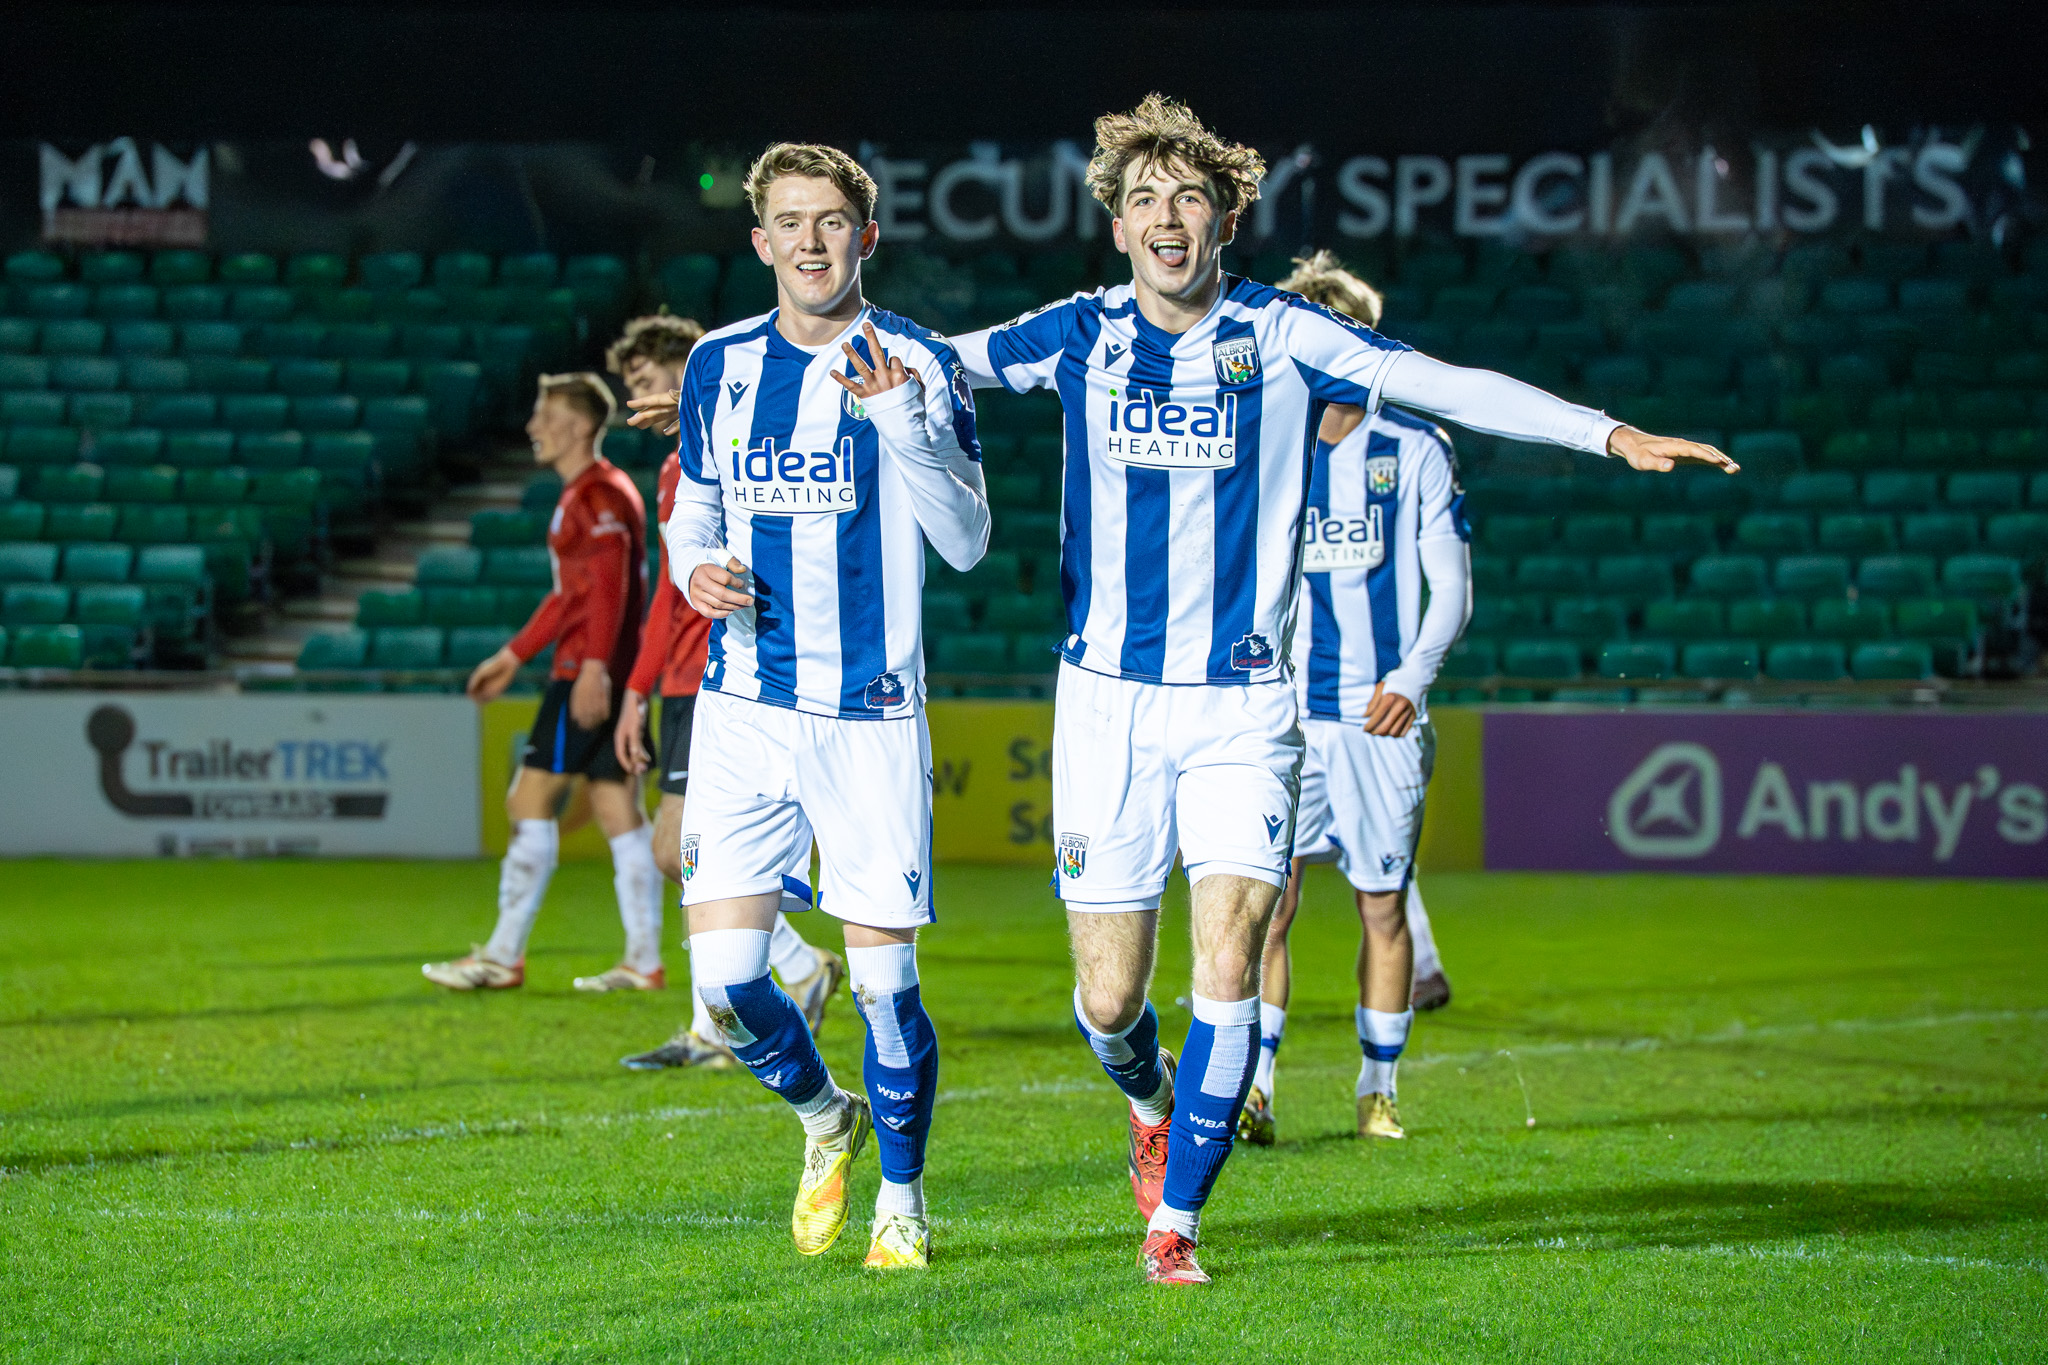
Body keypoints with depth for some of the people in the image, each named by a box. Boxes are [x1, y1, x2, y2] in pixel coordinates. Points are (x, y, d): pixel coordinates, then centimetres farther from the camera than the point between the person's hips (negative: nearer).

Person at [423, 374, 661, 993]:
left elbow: (609, 586, -22)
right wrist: (513, 655, 31)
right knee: (619, 813, 7)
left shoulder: (601, 495, -11)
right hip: (599, 676, 10)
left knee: (530, 803, -6)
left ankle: (503, 958, -4)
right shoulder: (581, 495, 21)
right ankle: (644, 961, 5)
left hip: (591, 677, -10)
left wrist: (593, 667, -29)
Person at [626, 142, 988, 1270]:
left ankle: (901, 1198, 19)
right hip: (744, 705, 3)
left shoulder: (915, 365, -3)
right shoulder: (720, 366, 8)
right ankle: (824, 1116, 25)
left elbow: (967, 540, -9)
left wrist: (900, 420, -23)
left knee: (883, 978, -3)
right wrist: (695, 569, -4)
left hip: (871, 714, -3)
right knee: (724, 977, -5)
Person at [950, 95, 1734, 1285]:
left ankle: (1176, 1219, 1)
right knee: (1110, 998, 1)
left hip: (1245, 705, -1)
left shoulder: (1279, 335, -2)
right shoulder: (1082, 335, 2)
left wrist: (1609, 433, -16)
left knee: (1228, 969, -15)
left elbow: (1452, 386, -8)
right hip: (1109, 697, 1)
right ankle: (1153, 1107, 37)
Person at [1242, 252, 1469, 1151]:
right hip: (1282, 711, 1)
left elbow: (1452, 586, 2)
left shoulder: (1415, 450, 2)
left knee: (1384, 905, 4)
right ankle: (1253, 1089, -8)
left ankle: (1377, 1093, 15)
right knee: (1265, 900, -9)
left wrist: (1412, 677, -14)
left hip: (1380, 715, -1)